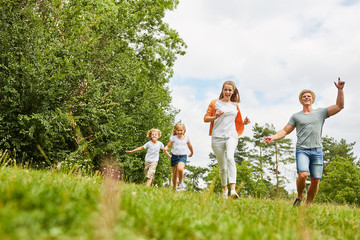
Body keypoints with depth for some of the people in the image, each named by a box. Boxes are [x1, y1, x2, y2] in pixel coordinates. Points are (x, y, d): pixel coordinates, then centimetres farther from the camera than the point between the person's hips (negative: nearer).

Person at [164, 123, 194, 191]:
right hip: (174, 156, 1)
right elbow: (168, 146, 0)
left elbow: (189, 146, 20)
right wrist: (165, 148, -23)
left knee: (180, 169, -29)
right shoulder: (173, 138, -1)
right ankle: (175, 188, 24)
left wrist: (192, 153, 34)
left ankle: (181, 184, -8)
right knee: (175, 174, 8)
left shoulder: (186, 138, 3)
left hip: (183, 156, -1)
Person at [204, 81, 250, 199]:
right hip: (217, 137, 0)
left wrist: (244, 122, 4)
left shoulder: (235, 105, 16)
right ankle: (224, 189, 29)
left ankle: (233, 189, -37)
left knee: (230, 157, -29)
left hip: (231, 136, 0)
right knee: (222, 167, 4)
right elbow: (206, 118, 5)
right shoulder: (215, 103, 8)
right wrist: (215, 117, -15)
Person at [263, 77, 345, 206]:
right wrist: (273, 137, -6)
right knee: (303, 174, -23)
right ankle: (299, 197, 1)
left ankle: (308, 204, 13)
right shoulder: (296, 116, 13)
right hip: (302, 150, -2)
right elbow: (285, 131, 11)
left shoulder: (321, 113, 15)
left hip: (317, 151, 2)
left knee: (315, 180, -2)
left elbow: (339, 106, 10)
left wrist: (340, 90, 2)